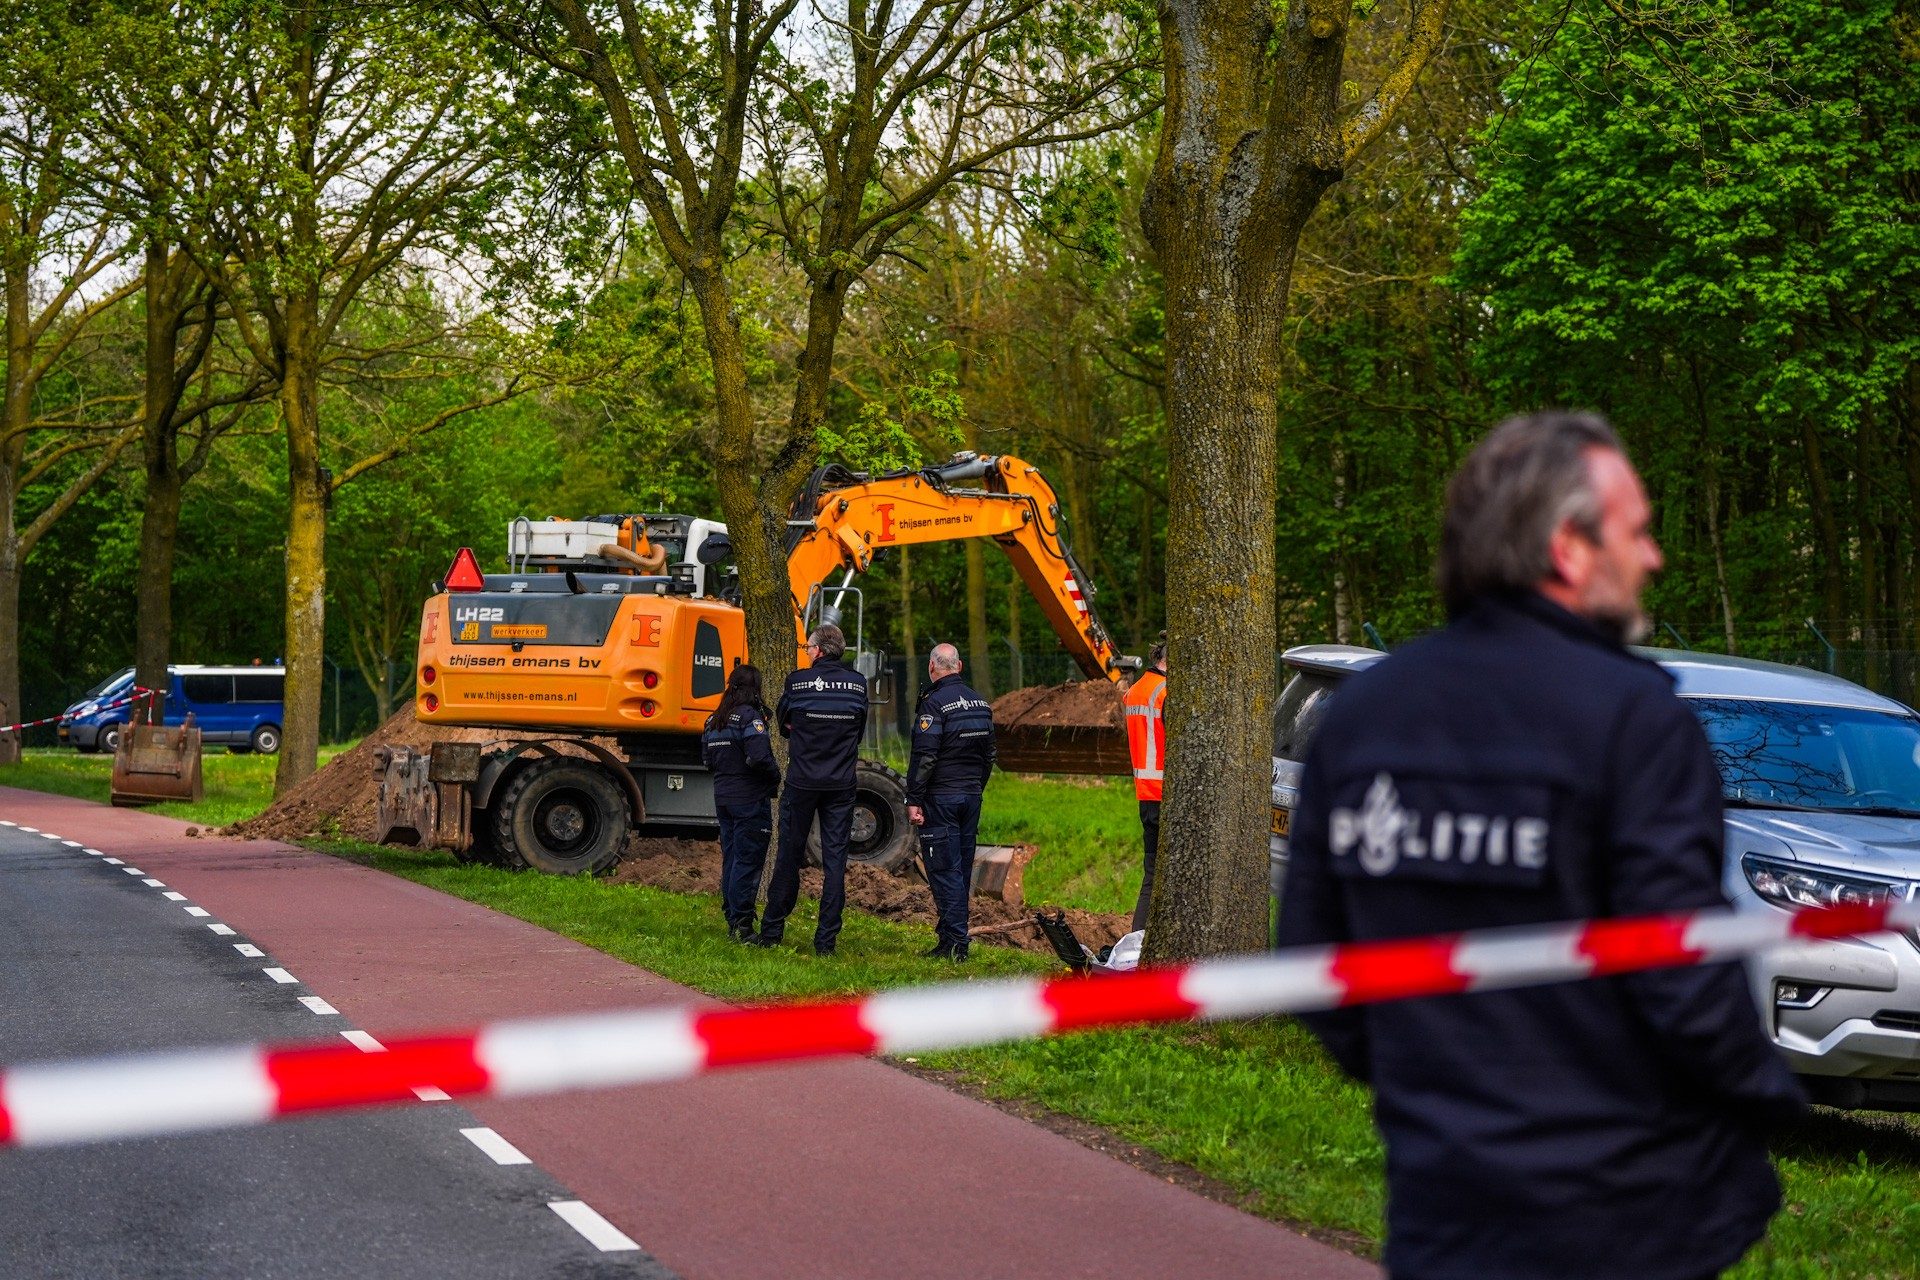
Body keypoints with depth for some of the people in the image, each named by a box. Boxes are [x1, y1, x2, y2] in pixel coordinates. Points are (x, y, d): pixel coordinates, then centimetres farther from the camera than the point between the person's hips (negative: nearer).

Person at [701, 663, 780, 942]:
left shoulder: (714, 719, 10)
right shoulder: (749, 716, -15)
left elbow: (708, 758, 15)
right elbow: (758, 757, -24)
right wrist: (775, 775, -7)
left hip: (723, 797, 8)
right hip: (750, 798, -8)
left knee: (730, 858, 14)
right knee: (748, 861, -5)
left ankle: (733, 920, 20)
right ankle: (741, 924, -6)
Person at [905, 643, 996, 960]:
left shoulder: (934, 704, -14)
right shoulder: (981, 704, 11)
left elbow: (923, 757, -18)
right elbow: (988, 753, 18)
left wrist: (914, 800, -14)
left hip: (941, 798, -7)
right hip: (972, 797, 7)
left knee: (944, 870, -6)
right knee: (962, 868, 13)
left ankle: (954, 944, -9)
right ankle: (950, 932, 20)